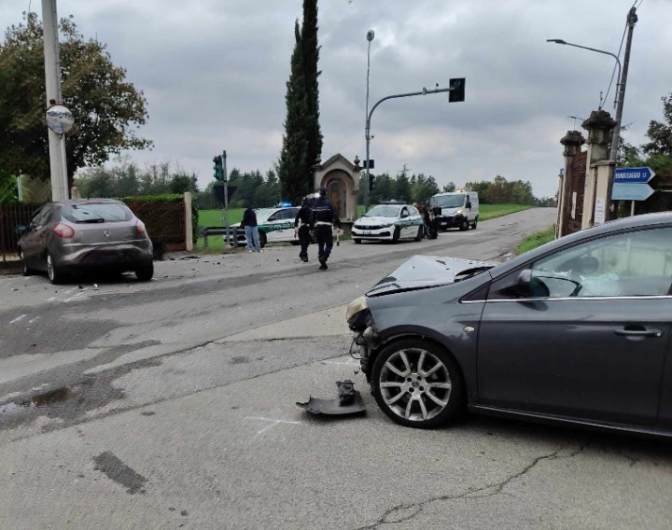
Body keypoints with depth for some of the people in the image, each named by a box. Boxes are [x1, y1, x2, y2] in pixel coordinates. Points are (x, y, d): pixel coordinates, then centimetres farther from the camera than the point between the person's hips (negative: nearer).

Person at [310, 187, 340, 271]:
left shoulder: (315, 204, 7)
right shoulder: (328, 203, -9)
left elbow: (312, 217, 10)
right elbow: (334, 215, -12)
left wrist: (311, 228, 16)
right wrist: (338, 225, -8)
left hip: (318, 227, 5)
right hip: (327, 227, -5)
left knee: (320, 245, 12)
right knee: (329, 244, 4)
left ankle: (322, 263, 12)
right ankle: (324, 257, -20)